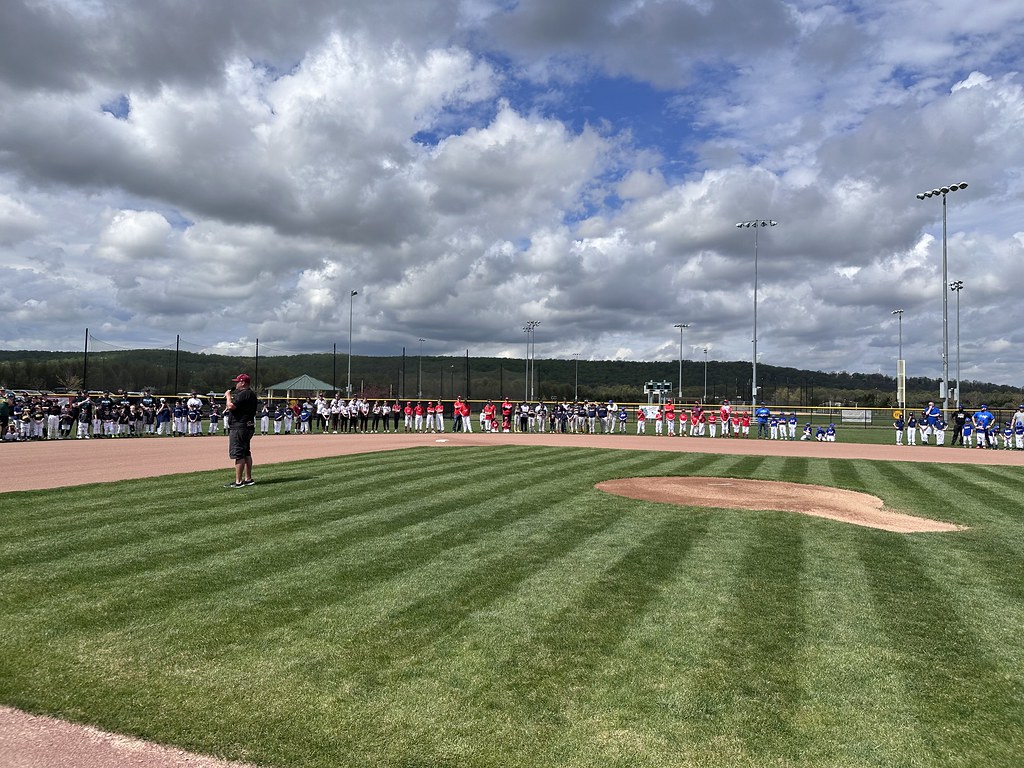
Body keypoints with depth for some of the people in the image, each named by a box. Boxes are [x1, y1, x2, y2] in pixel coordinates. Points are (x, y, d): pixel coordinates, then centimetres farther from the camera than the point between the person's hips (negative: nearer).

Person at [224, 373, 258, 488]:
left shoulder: (244, 394, -16)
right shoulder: (251, 394, 18)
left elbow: (230, 406, -22)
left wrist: (228, 396, -6)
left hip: (239, 428, -11)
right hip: (248, 427, 11)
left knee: (238, 454, -9)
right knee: (246, 453, 16)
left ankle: (238, 482, -9)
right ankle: (248, 479, 23)